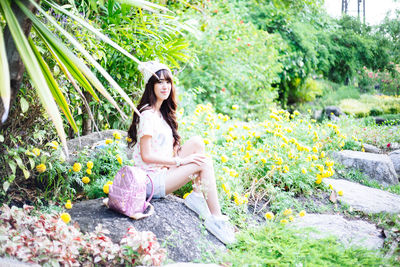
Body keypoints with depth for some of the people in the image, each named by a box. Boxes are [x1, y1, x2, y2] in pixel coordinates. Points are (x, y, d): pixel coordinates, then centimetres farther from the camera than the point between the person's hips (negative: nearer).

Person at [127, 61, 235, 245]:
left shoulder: (162, 113, 14)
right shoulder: (147, 115, -15)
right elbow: (147, 156, -20)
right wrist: (181, 161, -16)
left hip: (162, 173, 8)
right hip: (151, 181, -8)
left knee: (196, 142, -3)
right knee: (204, 163, -16)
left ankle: (196, 195, -7)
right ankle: (216, 218, -13)